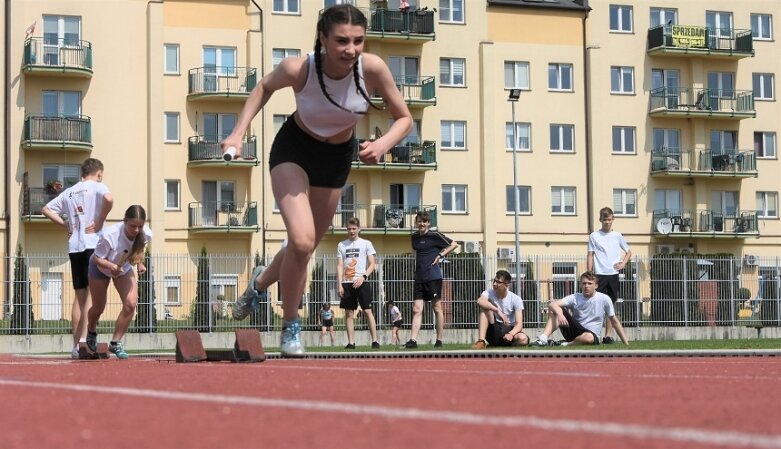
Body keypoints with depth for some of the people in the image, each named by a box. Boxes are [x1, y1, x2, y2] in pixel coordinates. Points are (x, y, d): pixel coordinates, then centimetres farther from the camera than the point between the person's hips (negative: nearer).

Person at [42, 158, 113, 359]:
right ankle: (84, 339, -20)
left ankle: (76, 344, 10)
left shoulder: (69, 192, 18)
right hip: (93, 244, -6)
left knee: (80, 295, 10)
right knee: (92, 293, -8)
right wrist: (100, 221, -11)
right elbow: (108, 199, -23)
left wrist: (66, 224, 14)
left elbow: (46, 209, 19)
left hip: (74, 247, 6)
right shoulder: (97, 187, 0)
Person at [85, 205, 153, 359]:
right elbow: (97, 258, -29)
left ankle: (116, 343, 0)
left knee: (131, 303, -17)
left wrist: (139, 263, -8)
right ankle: (91, 331, 49)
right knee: (98, 307, 12)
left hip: (124, 269, 3)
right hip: (100, 267, -3)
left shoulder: (146, 235, -27)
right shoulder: (110, 236, -42)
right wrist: (112, 266, -46)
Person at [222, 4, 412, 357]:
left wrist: (383, 144, -33)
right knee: (301, 241, -23)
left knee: (305, 247, 17)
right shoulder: (298, 69, -29)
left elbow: (404, 118, -14)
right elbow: (265, 87, -6)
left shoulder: (372, 68, -27)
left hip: (338, 157, 3)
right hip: (294, 149, -3)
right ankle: (290, 327, -2)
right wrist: (239, 132, -15)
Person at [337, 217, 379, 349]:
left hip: (361, 282, -3)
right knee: (348, 313, 2)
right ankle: (351, 342, 4)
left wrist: (363, 277, -15)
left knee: (367, 311, -6)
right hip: (347, 283, 3)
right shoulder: (341, 245, 12)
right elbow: (339, 266, 9)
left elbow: (372, 264, 1)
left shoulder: (366, 244, 5)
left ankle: (374, 340, -5)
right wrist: (340, 284, -1)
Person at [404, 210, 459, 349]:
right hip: (419, 277, 5)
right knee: (417, 309, -3)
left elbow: (454, 244, 0)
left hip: (433, 276, -5)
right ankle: (413, 340, -9)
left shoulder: (435, 235, -4)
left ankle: (439, 341, 6)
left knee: (437, 308, 1)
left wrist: (441, 255, -6)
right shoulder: (414, 237, 13)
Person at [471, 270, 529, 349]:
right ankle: (481, 341, -32)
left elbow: (519, 324, -16)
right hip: (493, 331, 0)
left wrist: (511, 334, -37)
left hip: (509, 330, 0)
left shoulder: (516, 299, -8)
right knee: (485, 307, -23)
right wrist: (498, 311, -41)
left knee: (523, 339, -33)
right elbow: (480, 301, -32)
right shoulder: (489, 293, -6)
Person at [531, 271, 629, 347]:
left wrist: (626, 343, 0)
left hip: (593, 336, -2)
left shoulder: (604, 299, -6)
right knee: (555, 310, -16)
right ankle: (543, 339, -31)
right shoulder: (575, 298, -2)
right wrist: (559, 314, -37)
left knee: (588, 337, -41)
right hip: (574, 331, 2)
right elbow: (552, 304, -14)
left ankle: (564, 344, -16)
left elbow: (615, 321, 2)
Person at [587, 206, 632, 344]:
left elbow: (628, 252, 19)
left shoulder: (617, 236, 8)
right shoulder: (594, 236, 4)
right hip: (599, 275, -2)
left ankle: (608, 335, 7)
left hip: (613, 275, 2)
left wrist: (623, 263, 1)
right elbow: (590, 256, 3)